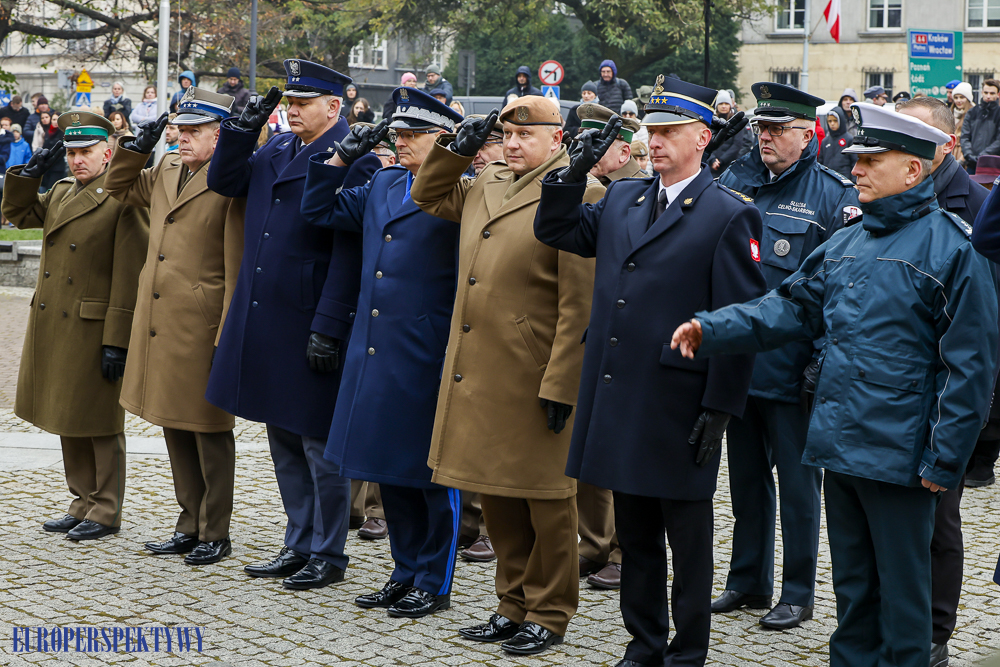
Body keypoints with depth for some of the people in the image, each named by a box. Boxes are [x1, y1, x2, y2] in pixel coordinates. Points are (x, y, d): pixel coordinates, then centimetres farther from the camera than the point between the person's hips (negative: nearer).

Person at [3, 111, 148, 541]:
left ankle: (106, 512, 11)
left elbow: (129, 277, -16)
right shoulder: (59, 195, 12)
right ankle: (84, 503, 25)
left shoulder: (124, 201, -13)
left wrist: (117, 341, -20)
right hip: (54, 328, 8)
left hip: (93, 330, -8)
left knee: (100, 423, 2)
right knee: (69, 422, 14)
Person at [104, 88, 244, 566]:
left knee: (210, 432, 2)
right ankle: (190, 525, 25)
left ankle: (216, 533, 13)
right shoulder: (165, 172, 12)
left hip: (201, 327, -8)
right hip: (159, 325, 8)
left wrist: (229, 334, -18)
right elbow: (118, 188, 30)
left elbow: (237, 267, -15)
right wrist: (136, 148, 12)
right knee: (175, 427, 15)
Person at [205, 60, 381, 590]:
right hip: (265, 323, 8)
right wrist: (244, 126, 5)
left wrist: (329, 328, -21)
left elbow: (350, 252, -18)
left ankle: (329, 555, 13)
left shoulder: (353, 161, -14)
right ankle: (299, 546, 26)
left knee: (320, 445, 2)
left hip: (311, 325, -8)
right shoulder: (276, 152, 12)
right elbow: (224, 182, 19)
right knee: (284, 441, 15)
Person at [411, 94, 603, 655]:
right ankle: (515, 605, 27)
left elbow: (580, 305, -15)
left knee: (546, 498, 4)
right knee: (496, 493, 15)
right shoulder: (485, 184, 13)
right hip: (481, 372, 8)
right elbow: (427, 198, 32)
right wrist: (455, 151, 14)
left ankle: (549, 615, 16)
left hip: (537, 376, -7)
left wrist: (561, 384, -18)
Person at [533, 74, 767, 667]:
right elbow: (554, 231, 20)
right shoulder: (621, 200, 11)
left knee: (688, 539, 6)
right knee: (635, 534, 15)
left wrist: (719, 410, -15)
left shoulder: (730, 216, -8)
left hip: (678, 409, -6)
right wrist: (576, 173, 4)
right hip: (620, 399, 6)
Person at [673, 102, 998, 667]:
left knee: (902, 593, 4)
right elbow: (791, 308, 11)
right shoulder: (848, 244, 12)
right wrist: (711, 329, -4)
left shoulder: (953, 247, -11)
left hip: (899, 456, -7)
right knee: (852, 585, 17)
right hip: (840, 447, 7)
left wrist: (944, 461, -14)